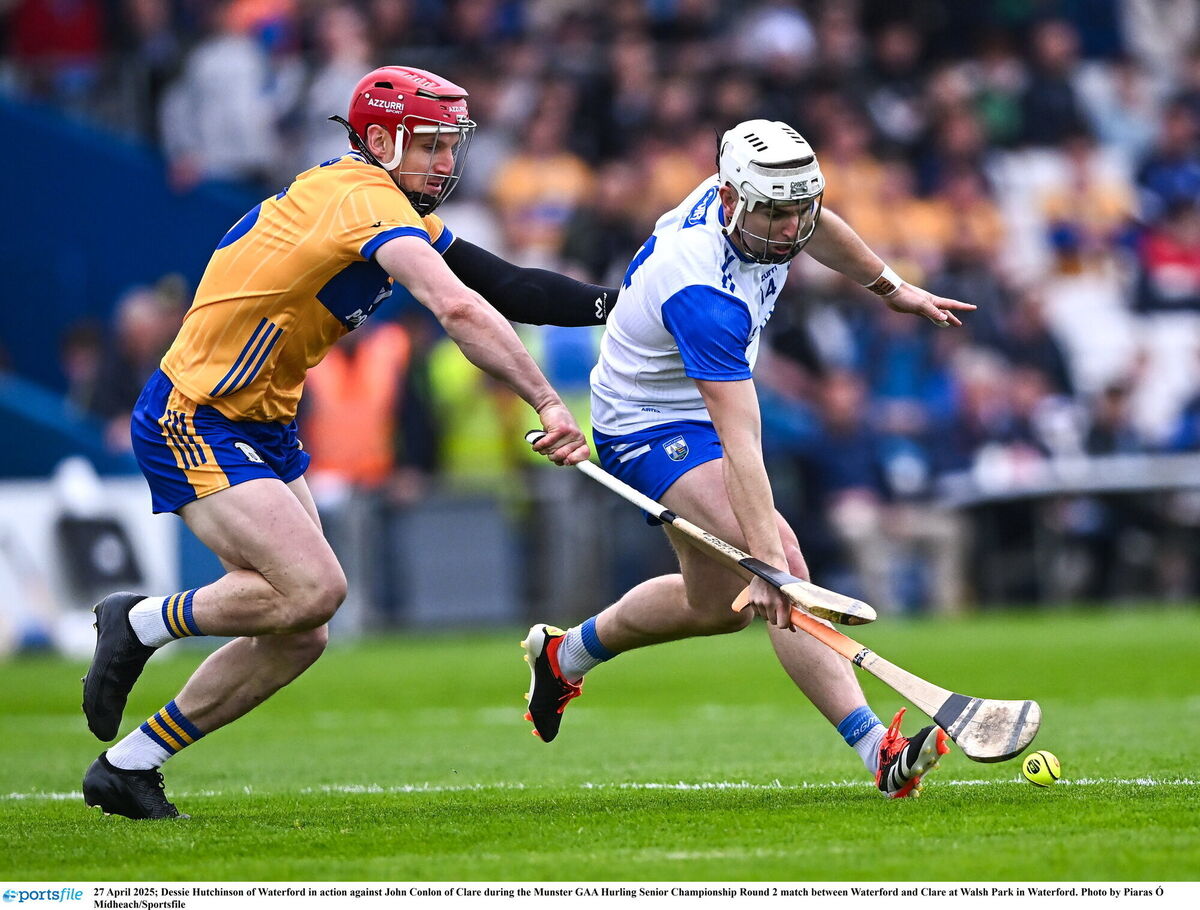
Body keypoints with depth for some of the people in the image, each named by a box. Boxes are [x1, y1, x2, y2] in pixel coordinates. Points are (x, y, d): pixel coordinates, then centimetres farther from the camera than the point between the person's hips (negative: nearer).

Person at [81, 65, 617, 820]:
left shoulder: (403, 215, 10)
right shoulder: (367, 202, -21)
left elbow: (502, 284, 9)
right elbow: (459, 310, -34)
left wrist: (612, 303, -3)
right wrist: (548, 404, -37)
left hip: (265, 430, 10)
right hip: (195, 423, -10)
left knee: (299, 636, 4)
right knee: (314, 587, -25)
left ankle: (126, 768, 14)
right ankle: (141, 623, -2)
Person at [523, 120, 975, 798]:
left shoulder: (756, 204, -13)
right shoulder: (702, 294, -37)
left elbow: (816, 228, 15)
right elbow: (740, 443, -43)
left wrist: (893, 289, 23)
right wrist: (767, 557, -49)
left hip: (705, 404, 10)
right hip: (653, 428, -10)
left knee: (719, 604, 19)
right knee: (782, 569, -27)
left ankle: (565, 653, 41)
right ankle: (878, 750, -36)